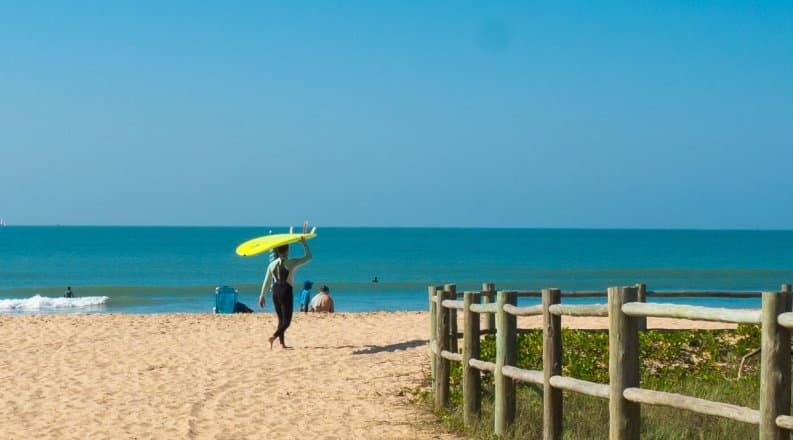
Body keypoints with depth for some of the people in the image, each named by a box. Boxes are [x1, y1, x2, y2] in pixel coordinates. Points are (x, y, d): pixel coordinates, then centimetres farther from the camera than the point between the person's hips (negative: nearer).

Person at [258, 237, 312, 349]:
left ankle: (282, 343, 15)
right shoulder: (292, 262, -7)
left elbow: (266, 282, 9)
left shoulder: (272, 264, 5)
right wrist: (304, 243, 13)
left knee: (281, 319, 17)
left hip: (275, 292, 5)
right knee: (286, 321, -2)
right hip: (286, 292, -5)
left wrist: (262, 296, 17)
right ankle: (273, 337, -25)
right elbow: (308, 257, 4)